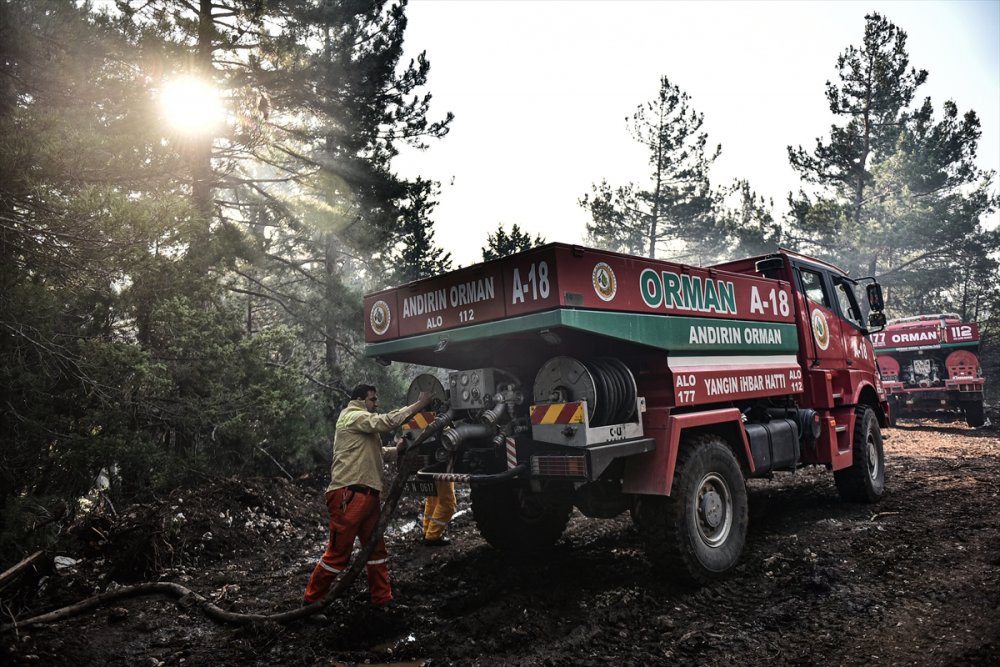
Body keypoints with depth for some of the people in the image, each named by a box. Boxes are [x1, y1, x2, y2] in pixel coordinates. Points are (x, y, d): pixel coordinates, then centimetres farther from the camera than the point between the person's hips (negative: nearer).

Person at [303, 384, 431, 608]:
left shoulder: (363, 425, 24)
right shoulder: (353, 417, -8)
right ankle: (312, 601, 14)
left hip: (367, 495, 10)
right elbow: (387, 421, -20)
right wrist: (419, 403, -17)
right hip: (348, 496, -10)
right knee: (338, 553, -1)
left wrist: (397, 449, -1)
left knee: (376, 549, 12)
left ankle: (382, 600, 21)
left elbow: (378, 452, 19)